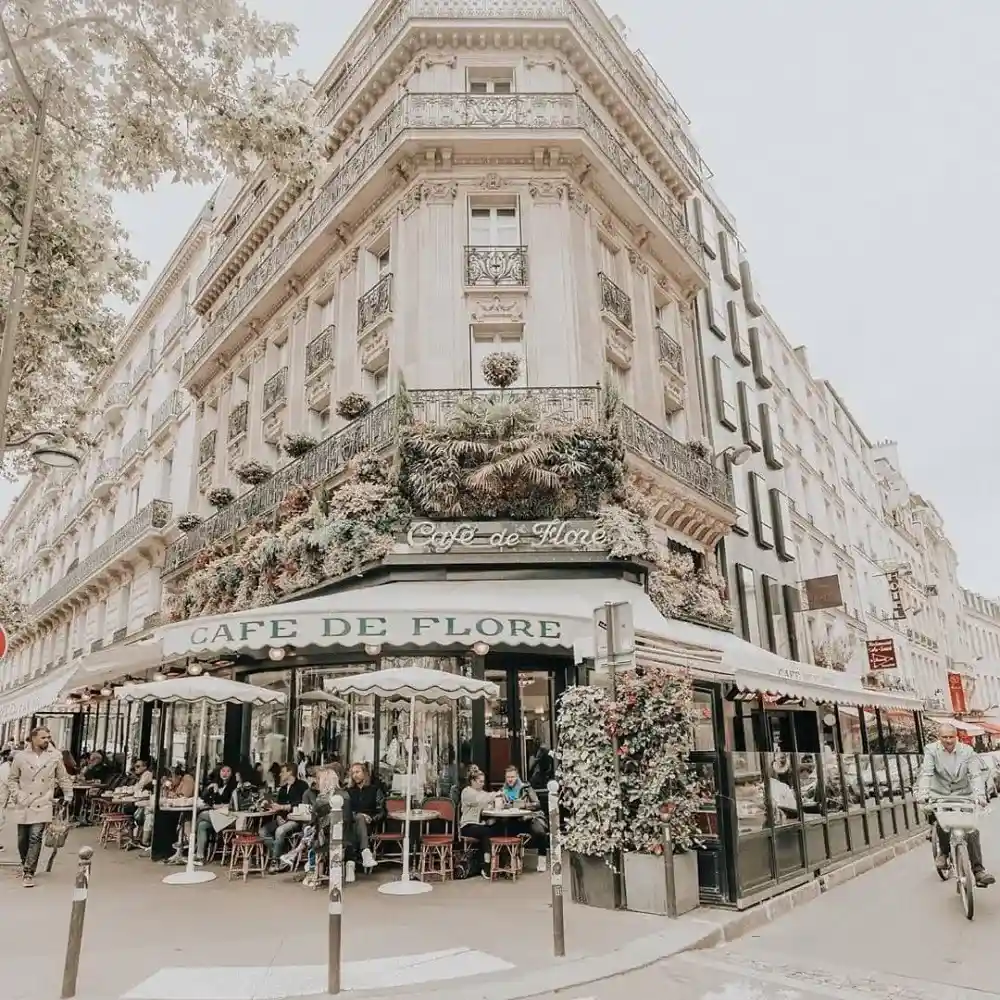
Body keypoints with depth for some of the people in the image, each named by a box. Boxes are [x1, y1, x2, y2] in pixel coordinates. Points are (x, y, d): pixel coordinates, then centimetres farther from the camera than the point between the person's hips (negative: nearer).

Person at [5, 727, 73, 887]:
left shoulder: (55, 756, -2)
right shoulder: (20, 757, -2)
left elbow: (63, 778, 7)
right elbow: (12, 779, 8)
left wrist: (68, 796, 7)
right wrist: (16, 795, -6)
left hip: (43, 804, -1)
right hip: (23, 805, 2)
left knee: (35, 838, -12)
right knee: (22, 839, 12)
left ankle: (28, 873, -6)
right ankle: (25, 864, 37)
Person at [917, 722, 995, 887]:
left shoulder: (967, 751, -4)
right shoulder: (931, 750, -8)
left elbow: (976, 774, -13)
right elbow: (926, 772, -19)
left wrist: (979, 794, -31)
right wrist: (923, 792, -35)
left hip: (963, 795, 1)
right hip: (939, 796, -1)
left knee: (972, 830, -12)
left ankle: (978, 869, -3)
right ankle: (944, 852, 5)